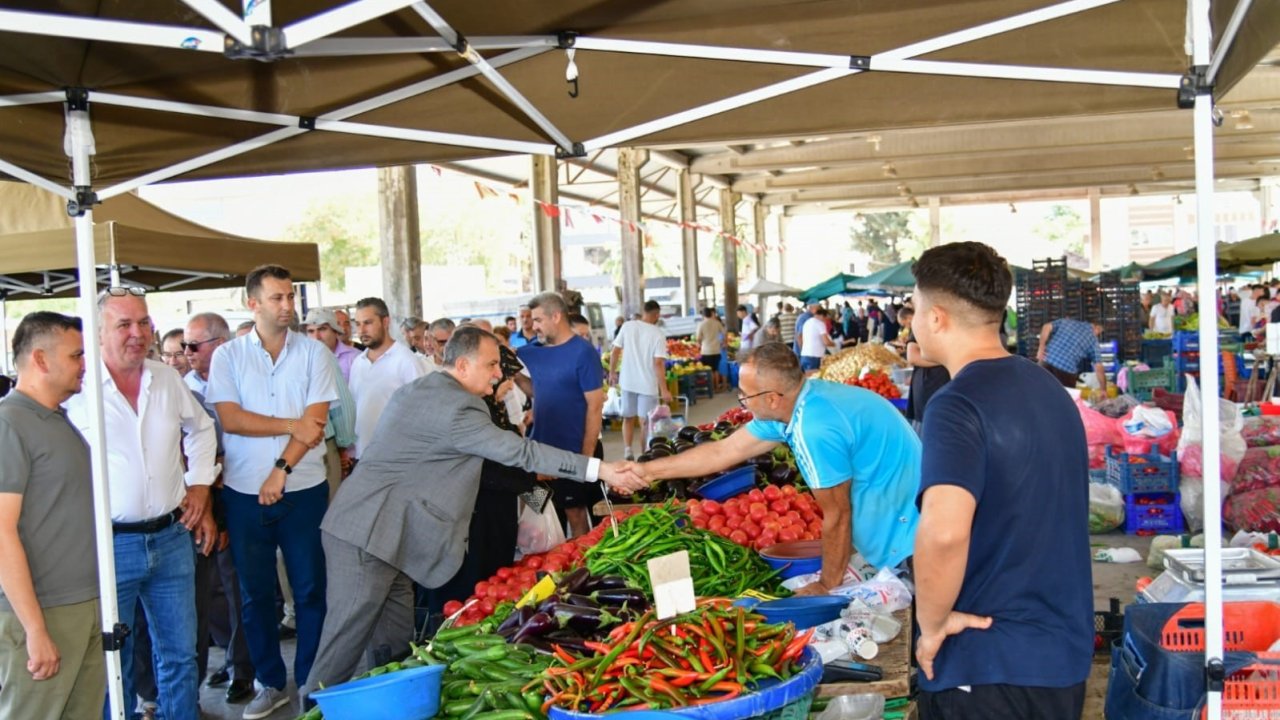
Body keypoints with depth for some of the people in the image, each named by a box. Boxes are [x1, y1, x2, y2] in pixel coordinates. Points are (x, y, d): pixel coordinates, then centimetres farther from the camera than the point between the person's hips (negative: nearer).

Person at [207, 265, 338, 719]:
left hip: (304, 489, -1)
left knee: (311, 589, 4)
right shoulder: (228, 356, 3)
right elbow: (229, 419, -8)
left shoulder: (314, 353, 1)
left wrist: (281, 469, -15)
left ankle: (311, 682, 18)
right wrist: (291, 425, -13)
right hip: (245, 492, 1)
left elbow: (316, 421, -7)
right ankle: (271, 682, 24)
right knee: (255, 592, 10)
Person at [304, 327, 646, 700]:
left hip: (366, 527, 10)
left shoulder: (417, 389, 14)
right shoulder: (455, 408, -17)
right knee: (346, 645, -4)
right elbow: (521, 451, -19)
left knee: (396, 642, 11)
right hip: (367, 536, -10)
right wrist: (600, 469, -18)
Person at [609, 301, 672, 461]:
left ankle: (628, 450, 1)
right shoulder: (658, 335, -11)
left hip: (628, 382, 3)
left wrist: (612, 372, 15)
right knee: (645, 421, 8)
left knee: (628, 418, 16)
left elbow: (614, 352, 1)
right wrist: (664, 390, -14)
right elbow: (658, 364, -16)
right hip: (648, 384, -3)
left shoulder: (627, 326, -1)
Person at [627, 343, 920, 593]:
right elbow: (723, 452, 8)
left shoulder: (816, 429, -30)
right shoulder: (796, 400, -2)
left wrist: (827, 585, -4)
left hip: (908, 543, -9)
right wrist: (649, 470, 12)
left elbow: (837, 516, -19)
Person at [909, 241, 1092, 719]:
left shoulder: (957, 405, -19)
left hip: (986, 664, -8)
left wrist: (931, 623, -19)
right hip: (1066, 654, 8)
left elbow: (944, 531, -34)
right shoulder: (1049, 389, 8)